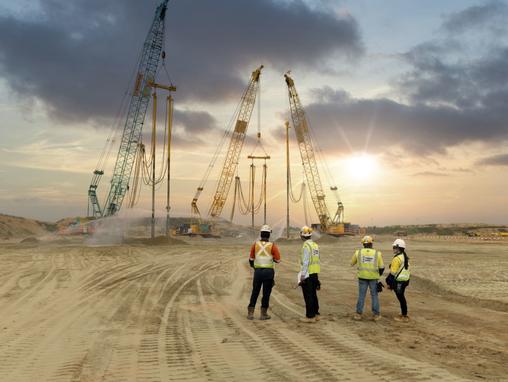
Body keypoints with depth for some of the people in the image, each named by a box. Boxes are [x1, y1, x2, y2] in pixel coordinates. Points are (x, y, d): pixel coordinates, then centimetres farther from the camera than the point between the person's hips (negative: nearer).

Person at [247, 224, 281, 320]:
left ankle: (250, 313, 12)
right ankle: (263, 314, 11)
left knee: (255, 292, 12)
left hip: (258, 271, 2)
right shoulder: (272, 246, -8)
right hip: (269, 272, -2)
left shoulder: (255, 244, -1)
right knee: (266, 293, 6)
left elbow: (251, 259, 6)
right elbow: (278, 260, -5)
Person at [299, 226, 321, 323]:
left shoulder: (306, 246, -15)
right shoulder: (315, 245, 11)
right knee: (313, 295, 16)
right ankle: (316, 314, 22)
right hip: (315, 274, 9)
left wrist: (302, 275, -16)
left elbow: (305, 262, -19)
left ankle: (310, 316, 2)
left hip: (307, 275, -8)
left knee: (308, 296, -2)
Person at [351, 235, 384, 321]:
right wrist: (379, 274, 19)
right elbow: (381, 267, 0)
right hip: (373, 278, 0)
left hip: (362, 277, 1)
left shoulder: (358, 252, -4)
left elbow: (352, 263, 8)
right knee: (374, 296, 11)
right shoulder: (377, 253, -5)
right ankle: (376, 315, 17)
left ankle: (359, 314, 13)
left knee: (361, 295, 10)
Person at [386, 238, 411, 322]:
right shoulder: (405, 257, 11)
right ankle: (403, 314, 27)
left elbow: (393, 273, -20)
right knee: (402, 297, 18)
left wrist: (389, 283, -15)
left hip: (399, 281, -9)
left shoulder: (397, 258, -19)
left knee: (401, 298, 0)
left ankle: (404, 317, 7)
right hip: (405, 280, 9)